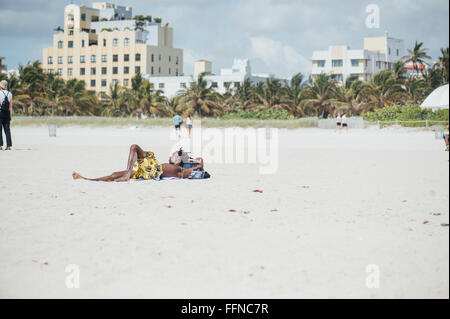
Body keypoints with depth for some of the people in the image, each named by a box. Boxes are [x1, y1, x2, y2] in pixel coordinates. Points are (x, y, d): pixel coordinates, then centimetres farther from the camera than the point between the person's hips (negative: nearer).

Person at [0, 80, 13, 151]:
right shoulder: (10, 94, 7)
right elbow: (10, 106, 6)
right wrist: (11, 115, 8)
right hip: (7, 113, 4)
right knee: (7, 130, 6)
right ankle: (9, 145, 3)